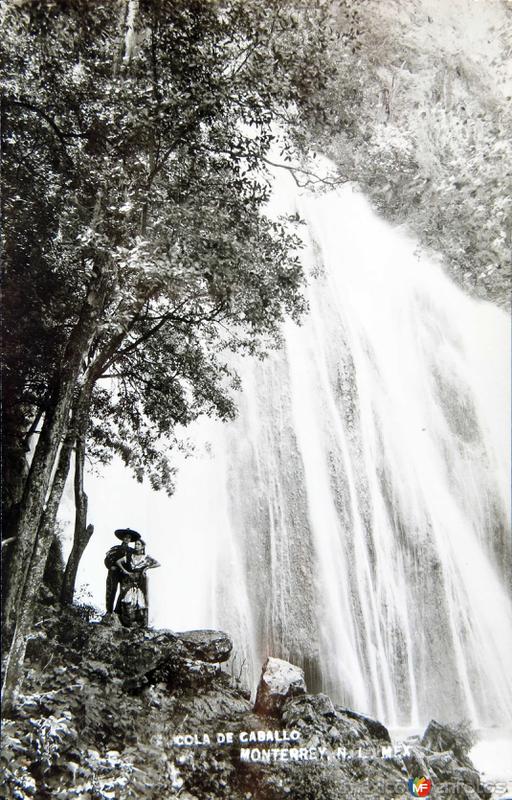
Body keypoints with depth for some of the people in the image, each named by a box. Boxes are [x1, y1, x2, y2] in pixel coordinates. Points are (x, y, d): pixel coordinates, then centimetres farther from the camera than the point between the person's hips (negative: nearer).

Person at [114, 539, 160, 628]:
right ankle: (128, 623, -6)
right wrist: (125, 571, -5)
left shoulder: (146, 558, 6)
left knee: (140, 600, -8)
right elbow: (118, 562, 5)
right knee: (127, 600, -12)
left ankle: (141, 624, -4)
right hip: (129, 581, 1)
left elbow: (158, 564, -1)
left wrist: (147, 568, -10)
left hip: (140, 582, -1)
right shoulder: (129, 556, 11)